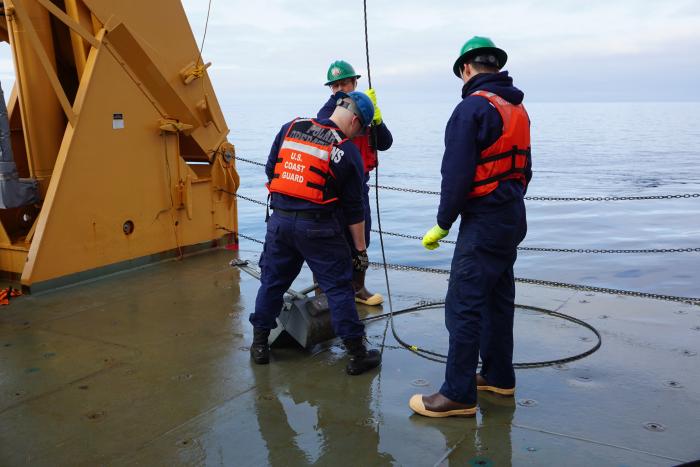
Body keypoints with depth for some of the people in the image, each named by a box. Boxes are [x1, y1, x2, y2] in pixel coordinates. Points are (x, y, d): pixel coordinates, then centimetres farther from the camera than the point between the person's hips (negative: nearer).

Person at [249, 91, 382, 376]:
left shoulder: (290, 129, 5)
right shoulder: (347, 152, -4)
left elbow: (270, 171, 10)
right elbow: (353, 208, -1)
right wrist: (360, 249, 7)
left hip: (279, 220, 4)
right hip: (317, 227, -4)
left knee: (272, 281, 18)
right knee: (339, 288, 5)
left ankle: (260, 344, 28)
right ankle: (357, 355, 11)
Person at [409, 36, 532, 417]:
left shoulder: (472, 107, -15)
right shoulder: (517, 108, 12)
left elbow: (457, 175, -19)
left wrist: (443, 223, -11)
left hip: (483, 223, -9)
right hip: (513, 219, 9)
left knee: (464, 307, -5)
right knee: (498, 299, 18)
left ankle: (458, 394, 1)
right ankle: (498, 376, 29)